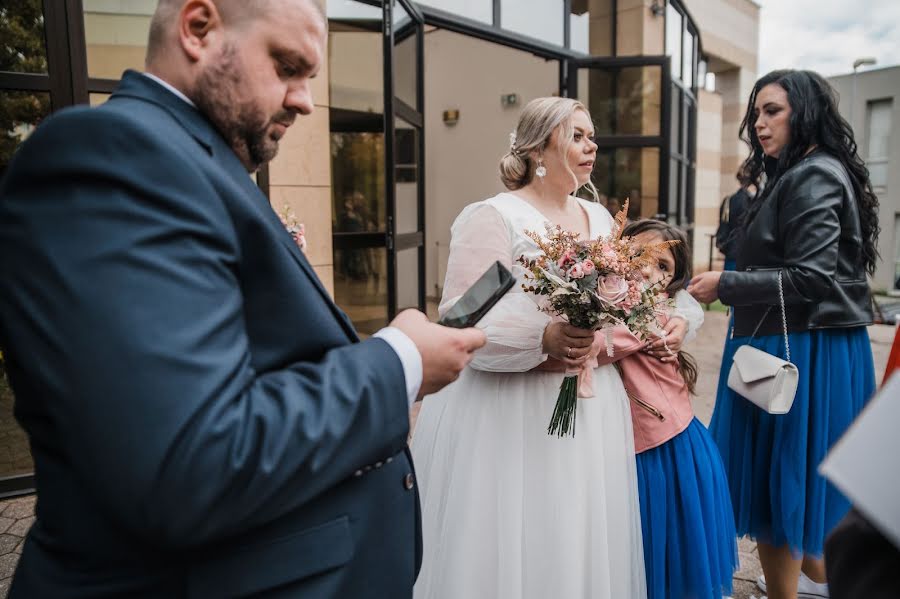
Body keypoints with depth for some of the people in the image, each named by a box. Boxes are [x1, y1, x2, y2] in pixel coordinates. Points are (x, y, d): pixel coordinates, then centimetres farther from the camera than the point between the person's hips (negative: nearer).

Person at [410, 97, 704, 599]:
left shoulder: (600, 218, 12)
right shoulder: (493, 217, -11)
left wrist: (671, 318, 3)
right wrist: (543, 340, -30)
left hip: (593, 408, 7)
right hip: (513, 412, -6)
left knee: (585, 544, 15)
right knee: (513, 544, 4)